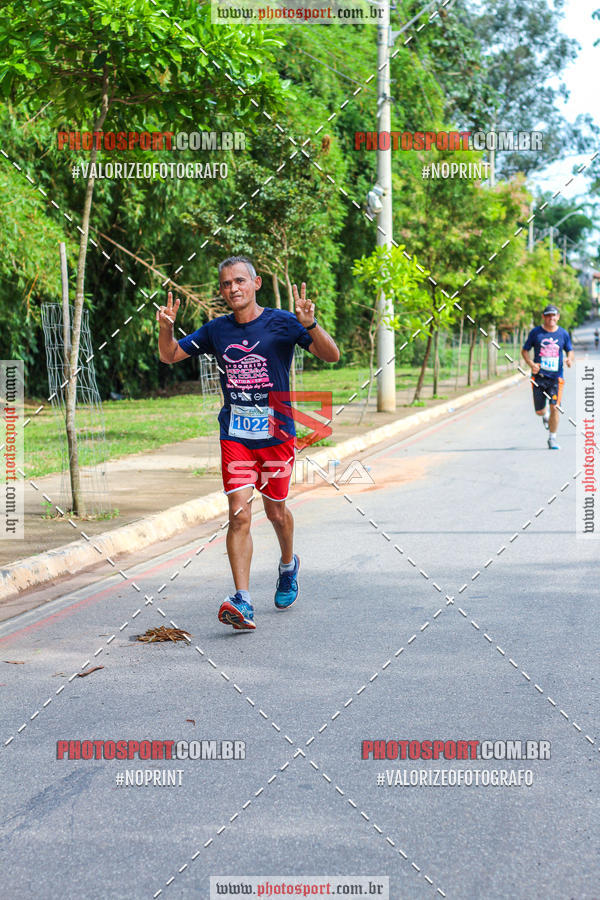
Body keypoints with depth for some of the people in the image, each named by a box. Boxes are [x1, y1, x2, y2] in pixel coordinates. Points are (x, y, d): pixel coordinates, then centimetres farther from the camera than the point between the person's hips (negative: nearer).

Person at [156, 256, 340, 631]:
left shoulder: (281, 322, -5)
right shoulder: (217, 330, 4)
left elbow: (332, 355, -12)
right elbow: (170, 356, 14)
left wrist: (310, 324, -30)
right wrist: (166, 329, -8)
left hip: (277, 434, -1)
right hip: (235, 436, 1)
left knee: (276, 511, 13)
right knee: (239, 515, -11)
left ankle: (288, 565, 45)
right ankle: (243, 602, -16)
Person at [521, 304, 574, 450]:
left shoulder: (563, 334, 6)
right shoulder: (535, 332, 1)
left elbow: (570, 350, 17)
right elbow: (524, 351, 7)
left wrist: (570, 359, -6)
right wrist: (531, 364, -11)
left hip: (556, 376, 0)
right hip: (539, 376, 0)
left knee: (554, 407, -11)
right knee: (539, 411, 1)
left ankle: (552, 438, 3)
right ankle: (546, 415, 40)